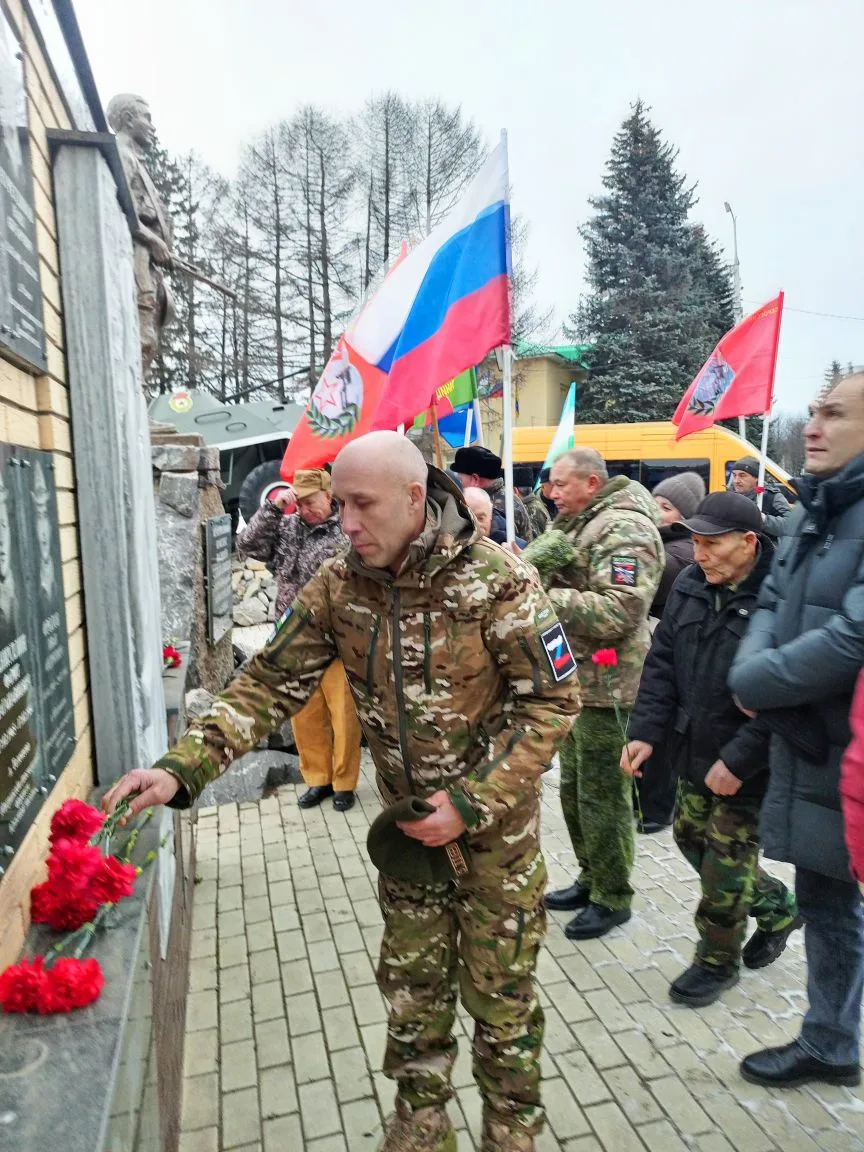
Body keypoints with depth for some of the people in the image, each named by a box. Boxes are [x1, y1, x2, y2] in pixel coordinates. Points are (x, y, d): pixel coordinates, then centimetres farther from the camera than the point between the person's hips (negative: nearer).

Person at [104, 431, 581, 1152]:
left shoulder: (497, 579, -22)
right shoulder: (338, 585, -9)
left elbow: (554, 701, -17)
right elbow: (271, 684, -7)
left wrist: (471, 803, -23)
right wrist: (181, 769, -20)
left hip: (496, 828, -3)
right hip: (408, 824, 4)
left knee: (499, 997, 13)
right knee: (413, 992, 19)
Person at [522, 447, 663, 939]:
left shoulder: (623, 530, -18)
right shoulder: (580, 522, 13)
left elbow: (618, 612, -27)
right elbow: (537, 558, 15)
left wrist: (544, 597, -25)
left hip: (606, 684, -10)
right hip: (576, 677, 10)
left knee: (602, 794, 4)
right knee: (574, 787, 19)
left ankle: (613, 898, 21)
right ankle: (592, 878, 36)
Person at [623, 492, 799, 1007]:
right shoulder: (691, 585, -1)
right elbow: (663, 662, 4)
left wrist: (738, 759, -23)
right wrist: (646, 730, -3)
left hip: (747, 767, -7)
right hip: (695, 752, 7)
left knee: (726, 864, 7)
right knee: (693, 839, 21)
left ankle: (717, 962, 32)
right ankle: (776, 907, 46)